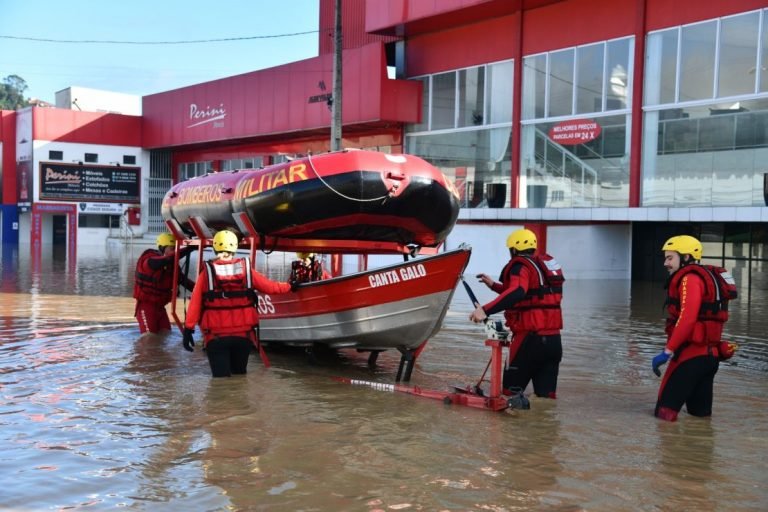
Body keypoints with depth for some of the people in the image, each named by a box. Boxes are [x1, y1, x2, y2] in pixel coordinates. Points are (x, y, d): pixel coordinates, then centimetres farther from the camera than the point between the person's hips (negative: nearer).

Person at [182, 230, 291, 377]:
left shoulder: (207, 272, -3)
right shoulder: (246, 270, 0)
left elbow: (195, 303, -5)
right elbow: (269, 287, 8)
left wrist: (188, 329, 0)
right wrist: (289, 286, 26)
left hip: (216, 336, -2)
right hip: (243, 334, 2)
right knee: (239, 374, 18)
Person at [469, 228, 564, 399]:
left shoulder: (521, 266, -9)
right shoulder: (547, 263, 15)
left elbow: (517, 293, -29)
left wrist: (485, 310, -36)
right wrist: (494, 285, 29)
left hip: (531, 339, -7)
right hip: (554, 340, 7)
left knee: (511, 390, 3)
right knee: (546, 395, 7)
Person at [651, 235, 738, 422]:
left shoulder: (690, 279, -12)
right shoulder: (705, 277, 18)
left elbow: (687, 320, -22)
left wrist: (667, 351, -20)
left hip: (692, 355, -10)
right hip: (709, 355, 10)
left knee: (665, 412, -6)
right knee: (700, 413, 15)